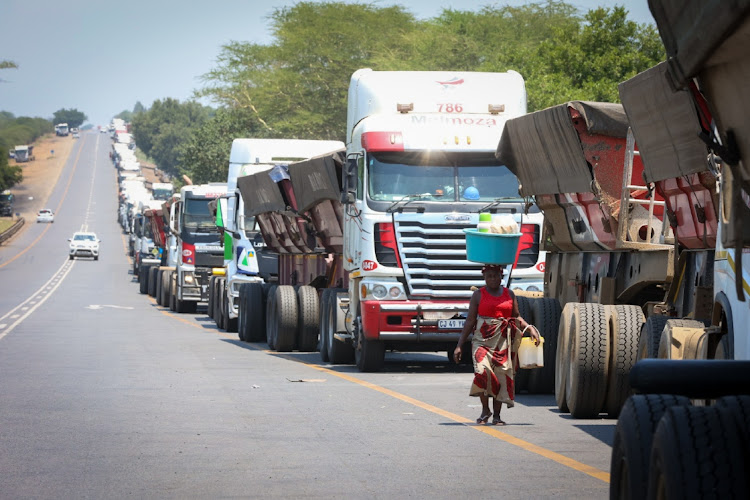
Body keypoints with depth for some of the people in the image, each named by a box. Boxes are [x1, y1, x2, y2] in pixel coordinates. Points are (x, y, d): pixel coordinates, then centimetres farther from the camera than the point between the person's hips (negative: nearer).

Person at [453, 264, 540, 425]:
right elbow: (470, 321, 5)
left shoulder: (509, 294, 13)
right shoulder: (479, 295, 6)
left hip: (504, 341, 2)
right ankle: (485, 410, -3)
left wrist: (530, 328, -3)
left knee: (502, 375, -4)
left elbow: (517, 317, 16)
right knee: (483, 371, -21)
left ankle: (496, 415, 4)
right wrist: (459, 345, 1)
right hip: (483, 339, -2)